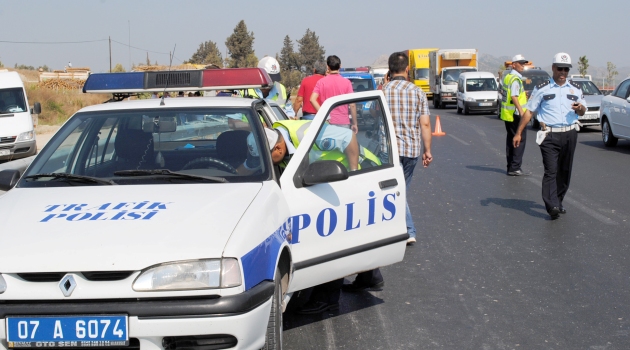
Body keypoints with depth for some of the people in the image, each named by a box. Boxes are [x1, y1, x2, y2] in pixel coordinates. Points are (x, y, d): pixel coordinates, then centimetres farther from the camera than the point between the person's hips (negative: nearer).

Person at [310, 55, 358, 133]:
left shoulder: (321, 82, 0)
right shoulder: (346, 82, -3)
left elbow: (313, 100, -11)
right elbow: (352, 105, -4)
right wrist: (354, 124, 2)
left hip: (328, 122, 1)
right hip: (344, 123, -1)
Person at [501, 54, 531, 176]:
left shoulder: (507, 77, 15)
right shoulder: (515, 79, -15)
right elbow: (514, 97, -25)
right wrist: (521, 110, -29)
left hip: (506, 114, 10)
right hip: (514, 114, -10)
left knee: (511, 139, 14)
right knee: (520, 139, -7)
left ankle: (510, 167, 19)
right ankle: (515, 168, -10)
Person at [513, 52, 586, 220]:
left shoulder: (575, 89, 12)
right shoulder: (542, 89, 4)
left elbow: (583, 111, 15)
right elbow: (529, 111, 6)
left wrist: (580, 108, -10)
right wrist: (519, 133, 2)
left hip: (569, 135, 4)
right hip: (549, 135, -4)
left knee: (565, 171, 8)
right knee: (551, 171, -13)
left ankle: (558, 201, 21)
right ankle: (552, 206, -19)